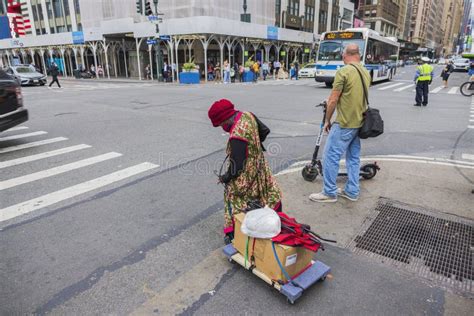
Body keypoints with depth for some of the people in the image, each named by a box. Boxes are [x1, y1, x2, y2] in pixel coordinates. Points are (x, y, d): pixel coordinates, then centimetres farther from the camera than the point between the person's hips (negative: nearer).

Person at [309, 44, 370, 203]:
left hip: (344, 123, -8)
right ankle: (352, 191, 21)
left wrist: (327, 120, -2)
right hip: (359, 122, 9)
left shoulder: (343, 72, -14)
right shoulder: (366, 73, 11)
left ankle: (329, 193, 6)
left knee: (330, 156, -1)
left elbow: (333, 100, -15)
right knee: (354, 157, 13)